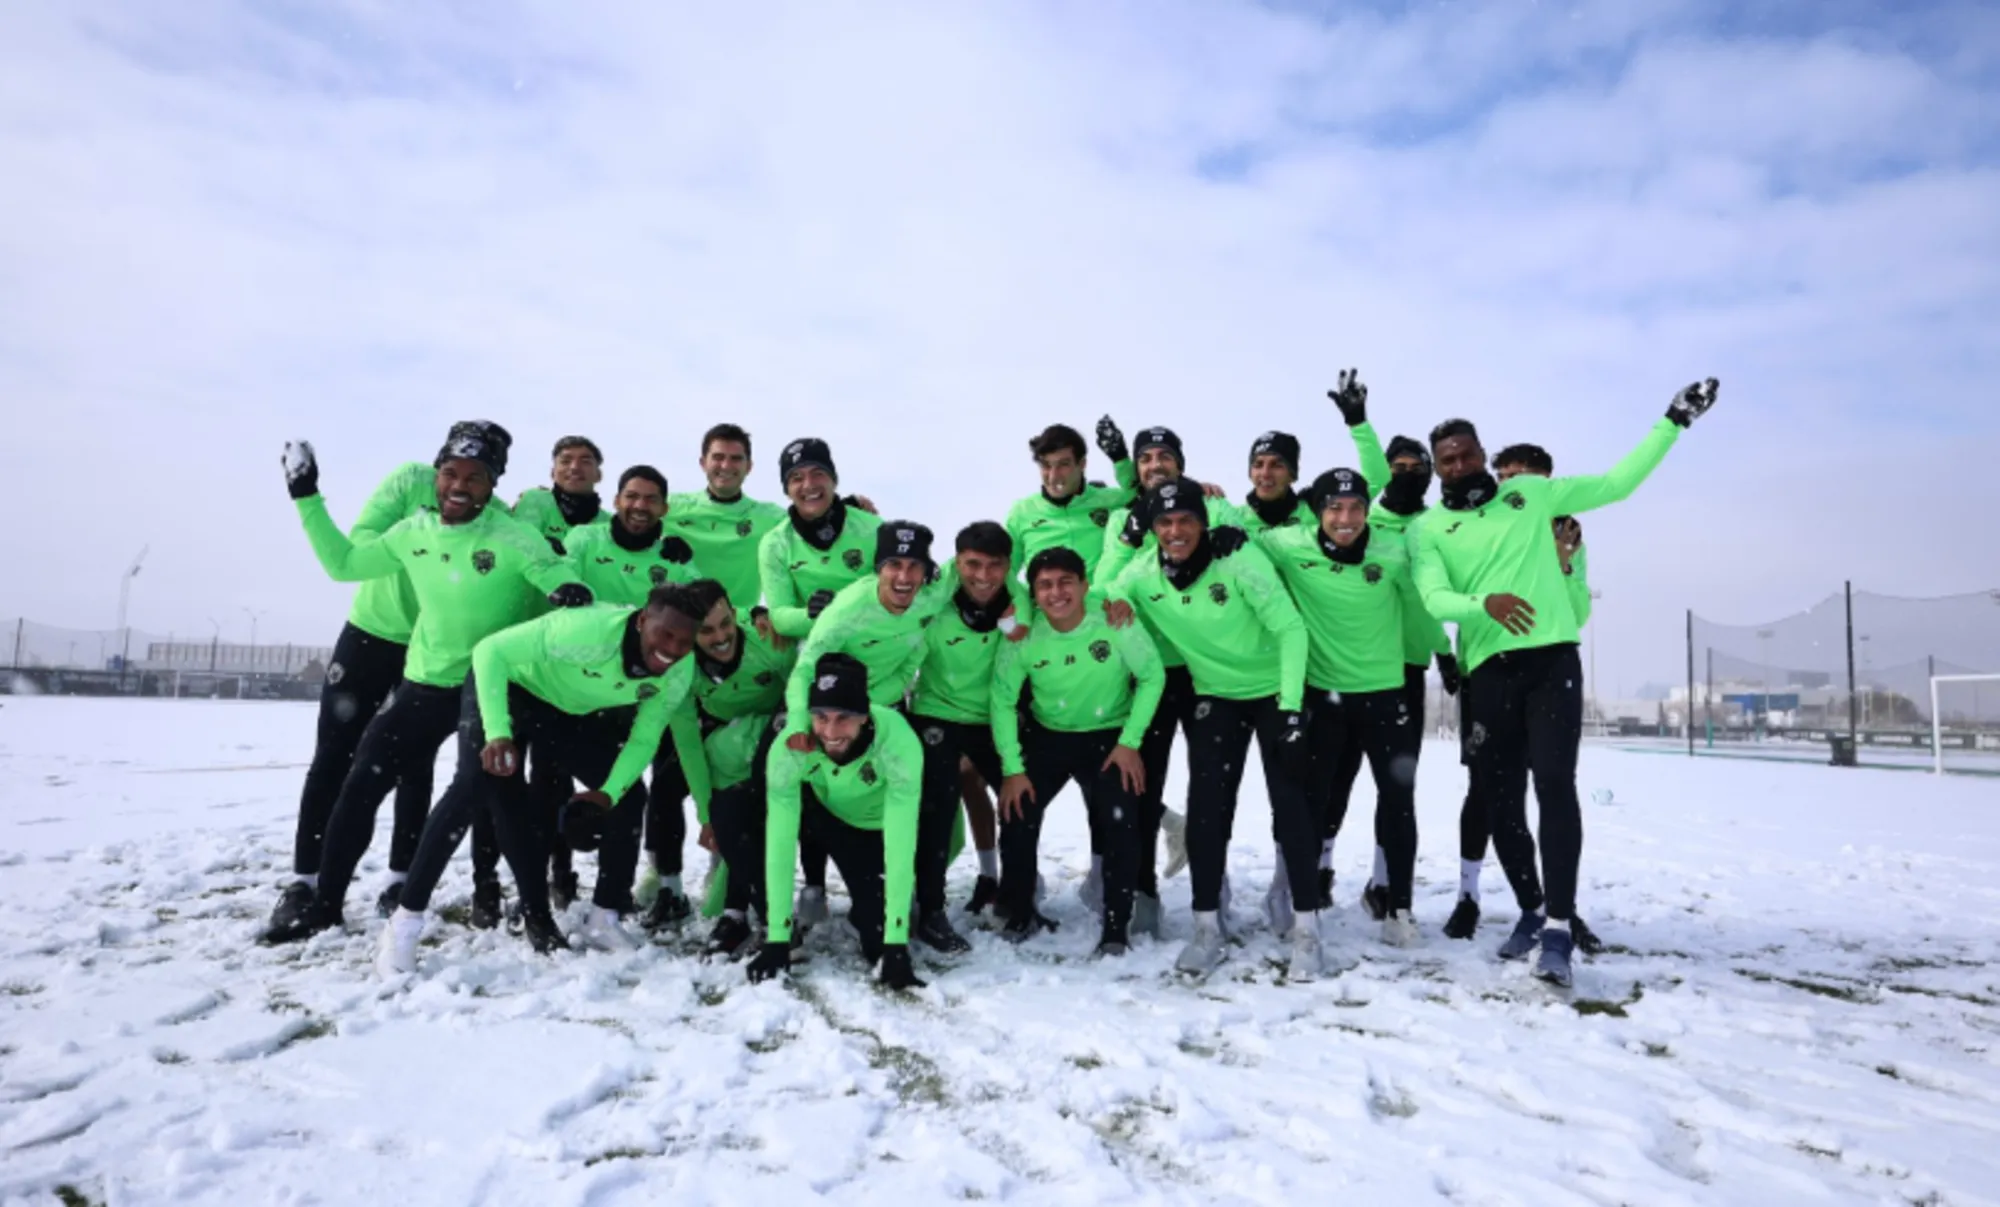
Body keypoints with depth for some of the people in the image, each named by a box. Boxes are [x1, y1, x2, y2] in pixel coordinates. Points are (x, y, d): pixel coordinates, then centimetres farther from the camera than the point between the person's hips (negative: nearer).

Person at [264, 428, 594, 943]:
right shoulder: (413, 532, -1)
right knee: (362, 784, 4)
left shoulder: (512, 537, -17)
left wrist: (572, 593, -45)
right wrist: (307, 498, 12)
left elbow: (560, 577, -21)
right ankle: (324, 902, 20)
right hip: (426, 685, 4)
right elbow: (343, 564, 13)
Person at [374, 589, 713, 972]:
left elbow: (644, 739, -16)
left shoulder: (679, 673, -24)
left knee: (629, 794, -6)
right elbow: (490, 650, -35)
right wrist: (498, 733, -44)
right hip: (512, 687, -5)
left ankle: (603, 920, 10)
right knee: (477, 782, -23)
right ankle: (405, 923, -11)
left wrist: (610, 792, -33)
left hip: (578, 712, 5)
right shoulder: (588, 629, -41)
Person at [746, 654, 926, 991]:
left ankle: (868, 915, 20)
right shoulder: (790, 747, -34)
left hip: (882, 826, -2)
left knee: (879, 942, -15)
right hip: (827, 814, 2)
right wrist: (778, 939, -31)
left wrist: (896, 944, -40)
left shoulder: (899, 742, -39)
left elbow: (900, 845, -39)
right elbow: (780, 842, -31)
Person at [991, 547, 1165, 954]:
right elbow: (1002, 700, -8)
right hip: (1046, 736, 2)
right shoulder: (1021, 636, -19)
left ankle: (1117, 927, 5)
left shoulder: (1117, 623, -23)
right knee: (1017, 814, -8)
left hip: (1109, 736, -1)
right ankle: (1019, 913, 16)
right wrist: (1012, 768, -11)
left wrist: (1130, 741, -13)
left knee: (1120, 824, -15)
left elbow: (1152, 676, -10)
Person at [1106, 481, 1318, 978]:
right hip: (1214, 697, 3)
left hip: (1274, 691, -3)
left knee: (1290, 805, -6)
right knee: (1206, 808, -2)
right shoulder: (1143, 576, -12)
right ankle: (1207, 927, 10)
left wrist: (1290, 709, -26)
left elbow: (1290, 628, -22)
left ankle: (1306, 929, 6)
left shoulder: (1240, 559, -24)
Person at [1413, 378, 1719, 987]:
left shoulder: (1530, 493, 11)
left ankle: (1558, 926, -10)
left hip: (1552, 659, 0)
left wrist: (1673, 422, 13)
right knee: (1501, 801, 6)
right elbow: (1435, 598, -10)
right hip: (1489, 671, 1)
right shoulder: (1429, 528, 4)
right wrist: (1484, 602, -31)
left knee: (1554, 782, -16)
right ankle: (1531, 909, 26)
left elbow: (1616, 483, 16)